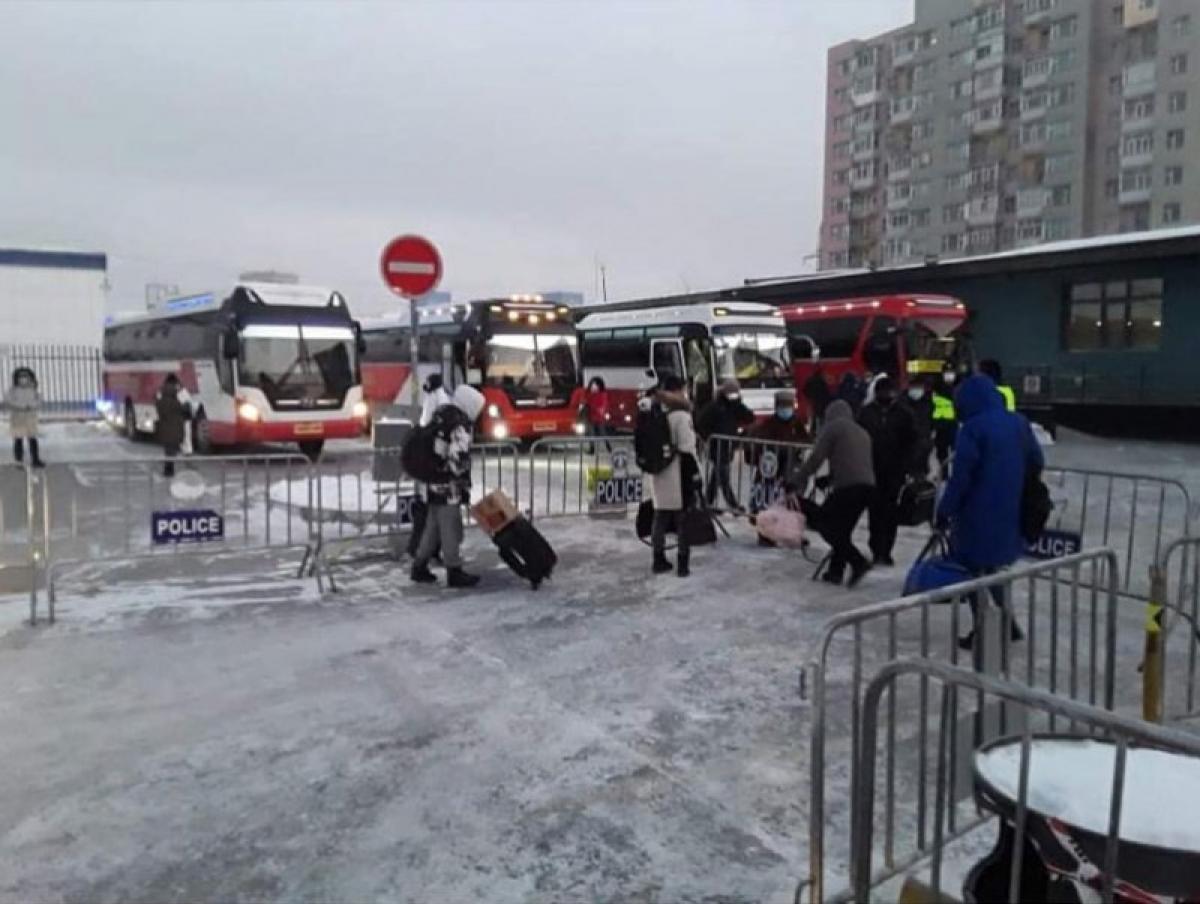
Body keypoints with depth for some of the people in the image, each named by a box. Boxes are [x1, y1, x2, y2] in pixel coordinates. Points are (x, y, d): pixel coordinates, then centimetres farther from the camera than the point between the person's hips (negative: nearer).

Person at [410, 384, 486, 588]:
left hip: (433, 483, 9)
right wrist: (465, 486, -14)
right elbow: (458, 460, -22)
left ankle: (419, 567, 24)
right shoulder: (459, 424, -16)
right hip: (448, 487, -9)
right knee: (451, 530, -1)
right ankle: (454, 573, 6)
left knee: (433, 527, 17)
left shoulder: (441, 417, 14)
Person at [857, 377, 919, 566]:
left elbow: (911, 441, 2)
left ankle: (885, 551, 11)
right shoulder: (867, 412, 3)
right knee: (875, 510, -1)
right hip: (872, 468, 0)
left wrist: (908, 465, -6)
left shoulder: (903, 412, 1)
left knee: (891, 511, 2)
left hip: (895, 469, 0)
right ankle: (877, 551, 5)